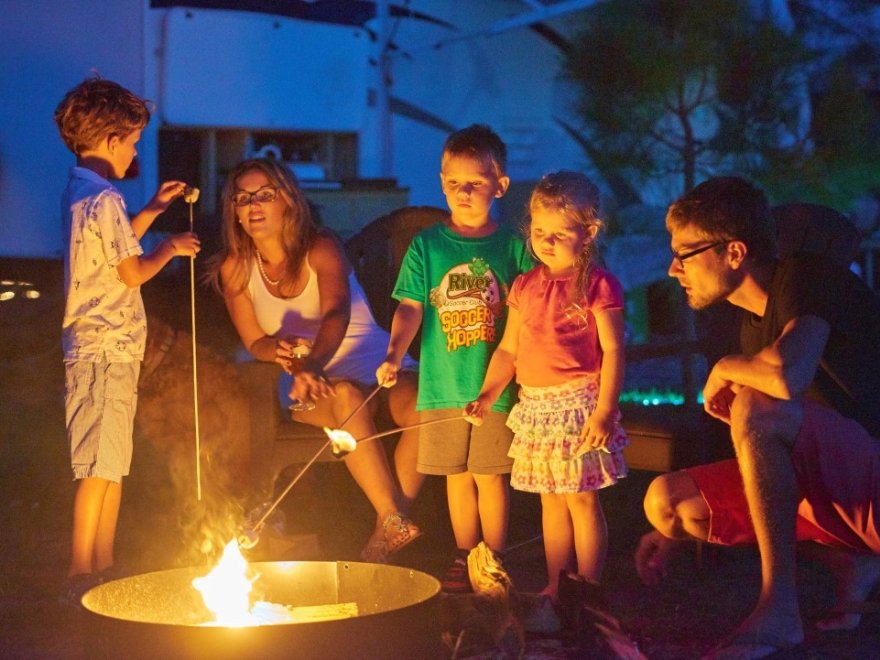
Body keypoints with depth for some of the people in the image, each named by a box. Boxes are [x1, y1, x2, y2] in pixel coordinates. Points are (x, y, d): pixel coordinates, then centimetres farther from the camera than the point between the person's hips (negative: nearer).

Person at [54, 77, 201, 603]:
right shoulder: (104, 199, -16)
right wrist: (171, 247, 2)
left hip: (99, 344, 10)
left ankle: (103, 566, 20)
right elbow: (132, 272, -15)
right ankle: (81, 576, -3)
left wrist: (154, 209, 25)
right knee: (100, 466, -7)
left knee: (113, 462, 14)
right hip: (107, 346, -10)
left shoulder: (79, 193, 14)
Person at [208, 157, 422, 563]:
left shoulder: (321, 248, -9)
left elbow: (337, 314, -27)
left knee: (422, 413, -32)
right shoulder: (235, 268, -1)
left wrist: (314, 362, -48)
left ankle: (385, 532, -18)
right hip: (311, 382, 1)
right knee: (347, 399, -37)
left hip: (377, 366, 0)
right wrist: (280, 351, -25)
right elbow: (255, 342, 1)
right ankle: (392, 518, -31)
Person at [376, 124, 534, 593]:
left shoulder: (512, 246, 1)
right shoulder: (427, 245, 3)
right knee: (457, 475, 10)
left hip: (496, 385, -1)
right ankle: (464, 557, 24)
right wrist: (394, 354, -19)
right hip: (443, 386, 2)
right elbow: (410, 307, -4)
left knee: (490, 475, 2)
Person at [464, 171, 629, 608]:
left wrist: (604, 410, -17)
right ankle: (555, 588, 22)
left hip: (579, 404, -6)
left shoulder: (598, 285, -7)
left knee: (581, 500, -3)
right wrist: (486, 396, 5)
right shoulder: (526, 286, 11)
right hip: (535, 406, 6)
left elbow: (613, 351, -10)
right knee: (551, 502, 13)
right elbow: (509, 349, 16)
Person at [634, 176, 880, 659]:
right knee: (665, 499, 0)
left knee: (758, 408, -32)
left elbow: (786, 375, -36)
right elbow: (752, 449, 20)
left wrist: (724, 369, -13)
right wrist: (676, 530, 17)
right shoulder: (755, 320, 12)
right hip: (830, 489, 9)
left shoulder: (805, 279, -14)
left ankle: (779, 607, -25)